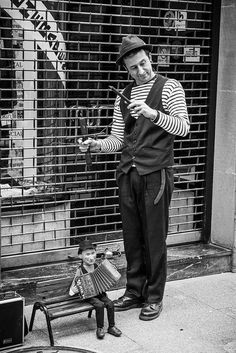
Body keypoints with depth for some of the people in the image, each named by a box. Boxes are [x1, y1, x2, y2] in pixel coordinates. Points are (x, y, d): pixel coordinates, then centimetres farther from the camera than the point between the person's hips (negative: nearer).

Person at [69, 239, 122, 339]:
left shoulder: (97, 267, 3)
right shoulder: (80, 270, -10)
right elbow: (73, 287, -2)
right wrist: (74, 290, -24)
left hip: (100, 293, 4)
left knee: (110, 303, -18)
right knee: (100, 305, -27)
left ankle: (111, 327, -4)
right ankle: (100, 328, -12)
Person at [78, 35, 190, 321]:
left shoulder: (169, 87, -1)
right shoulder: (123, 96, 14)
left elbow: (183, 128, -10)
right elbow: (118, 139, 14)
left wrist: (153, 113, -24)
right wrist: (96, 145, -6)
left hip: (155, 174, -5)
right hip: (127, 173, 5)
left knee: (154, 238, 1)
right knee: (132, 236, 11)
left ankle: (154, 297, 14)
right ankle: (134, 292, 24)